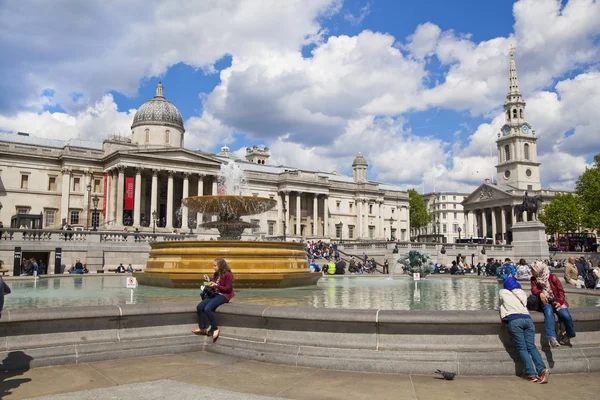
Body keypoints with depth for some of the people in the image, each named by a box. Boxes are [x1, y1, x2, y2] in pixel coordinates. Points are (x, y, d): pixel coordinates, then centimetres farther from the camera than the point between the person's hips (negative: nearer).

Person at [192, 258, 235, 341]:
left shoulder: (228, 275, -14)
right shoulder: (216, 274, 11)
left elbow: (228, 289, -16)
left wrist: (216, 285, -20)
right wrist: (209, 281, 1)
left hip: (224, 296, -8)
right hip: (216, 294, 9)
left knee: (207, 309, -26)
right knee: (199, 307, -9)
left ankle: (215, 328, -10)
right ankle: (202, 328, 2)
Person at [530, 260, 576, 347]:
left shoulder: (552, 277, 1)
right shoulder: (533, 279, 10)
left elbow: (560, 290, 0)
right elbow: (533, 289, -5)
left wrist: (560, 302, -15)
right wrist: (540, 293, -27)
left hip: (556, 301, 0)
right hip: (545, 302, 1)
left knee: (566, 315, -27)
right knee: (548, 312, -34)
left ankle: (569, 335, 1)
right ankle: (552, 337, -48)